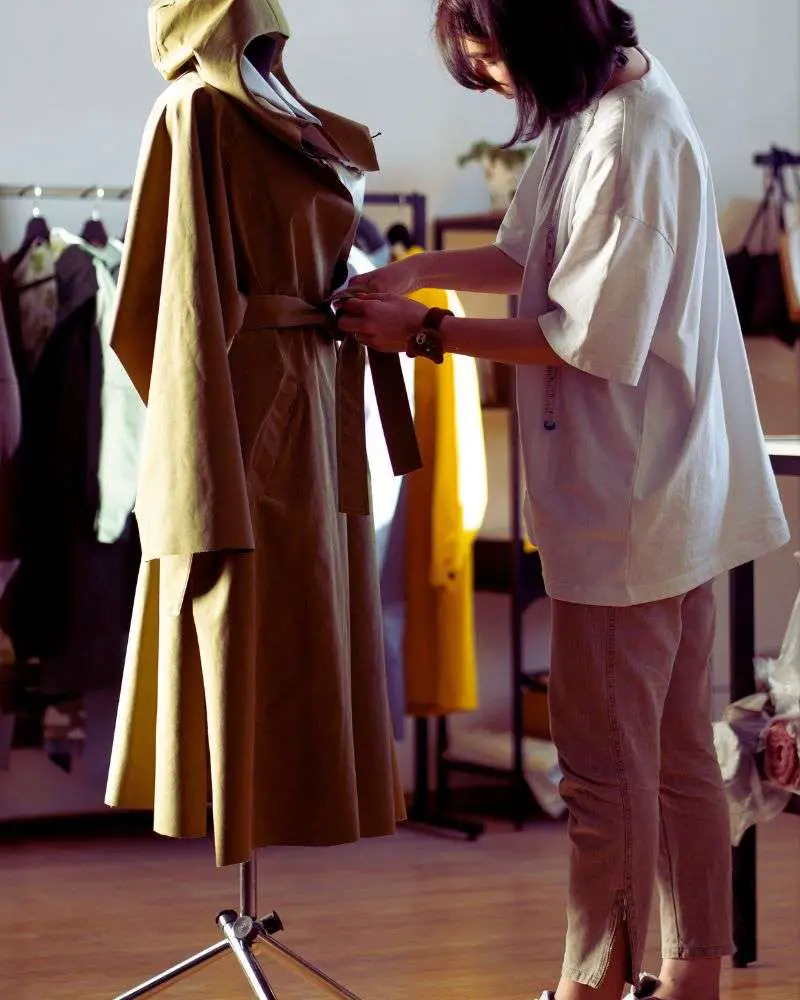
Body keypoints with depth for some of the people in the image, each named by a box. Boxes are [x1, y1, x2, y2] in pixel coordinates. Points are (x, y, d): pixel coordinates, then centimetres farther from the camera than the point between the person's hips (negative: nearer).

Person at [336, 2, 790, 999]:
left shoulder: (632, 138, -22)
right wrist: (413, 272, 5)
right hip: (668, 492, 10)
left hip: (630, 499, -10)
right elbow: (528, 253, 18)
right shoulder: (595, 108, 8)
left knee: (606, 763, 2)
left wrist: (427, 334, -13)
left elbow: (591, 334, -20)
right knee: (677, 754, 15)